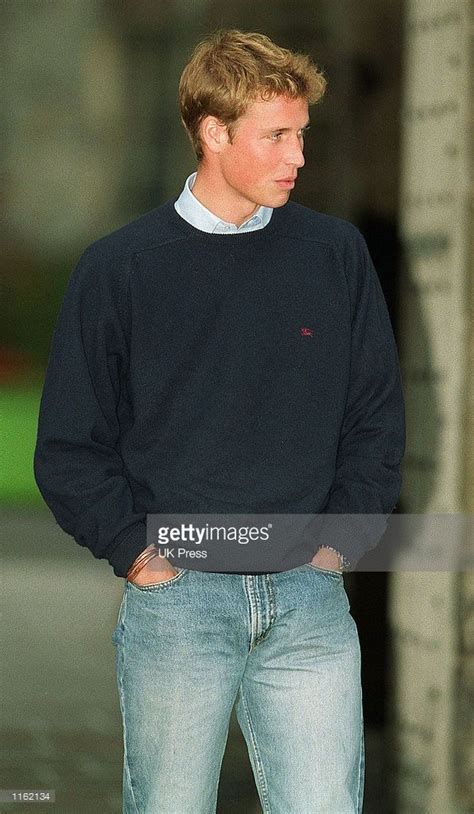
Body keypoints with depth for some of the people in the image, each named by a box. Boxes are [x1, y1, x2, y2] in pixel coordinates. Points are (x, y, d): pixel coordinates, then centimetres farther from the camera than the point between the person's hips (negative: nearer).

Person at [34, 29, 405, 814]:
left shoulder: (336, 254, 6)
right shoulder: (119, 269, -1)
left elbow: (377, 416, 11)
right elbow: (69, 447, 3)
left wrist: (342, 539, 2)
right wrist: (133, 551, -6)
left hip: (310, 600, 2)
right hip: (175, 600, -1)